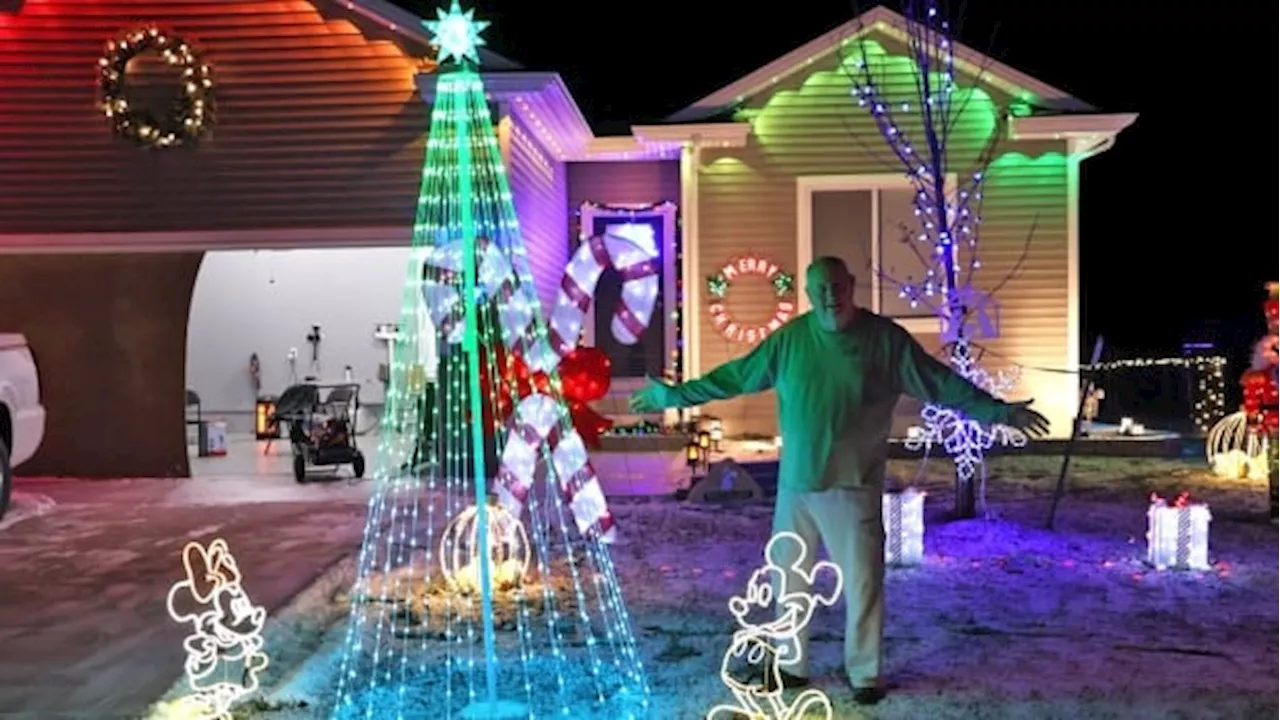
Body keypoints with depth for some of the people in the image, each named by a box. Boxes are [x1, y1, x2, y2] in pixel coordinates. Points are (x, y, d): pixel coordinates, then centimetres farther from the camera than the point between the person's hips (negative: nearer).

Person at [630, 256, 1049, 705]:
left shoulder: (885, 338, -5)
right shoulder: (790, 339, 2)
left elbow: (941, 384, -3)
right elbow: (734, 375, 9)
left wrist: (998, 411, -10)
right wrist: (674, 395, 9)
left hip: (853, 487, -3)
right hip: (794, 485, 3)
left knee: (862, 584, 2)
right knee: (789, 581, 13)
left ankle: (866, 674, 19)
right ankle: (790, 666, 29)